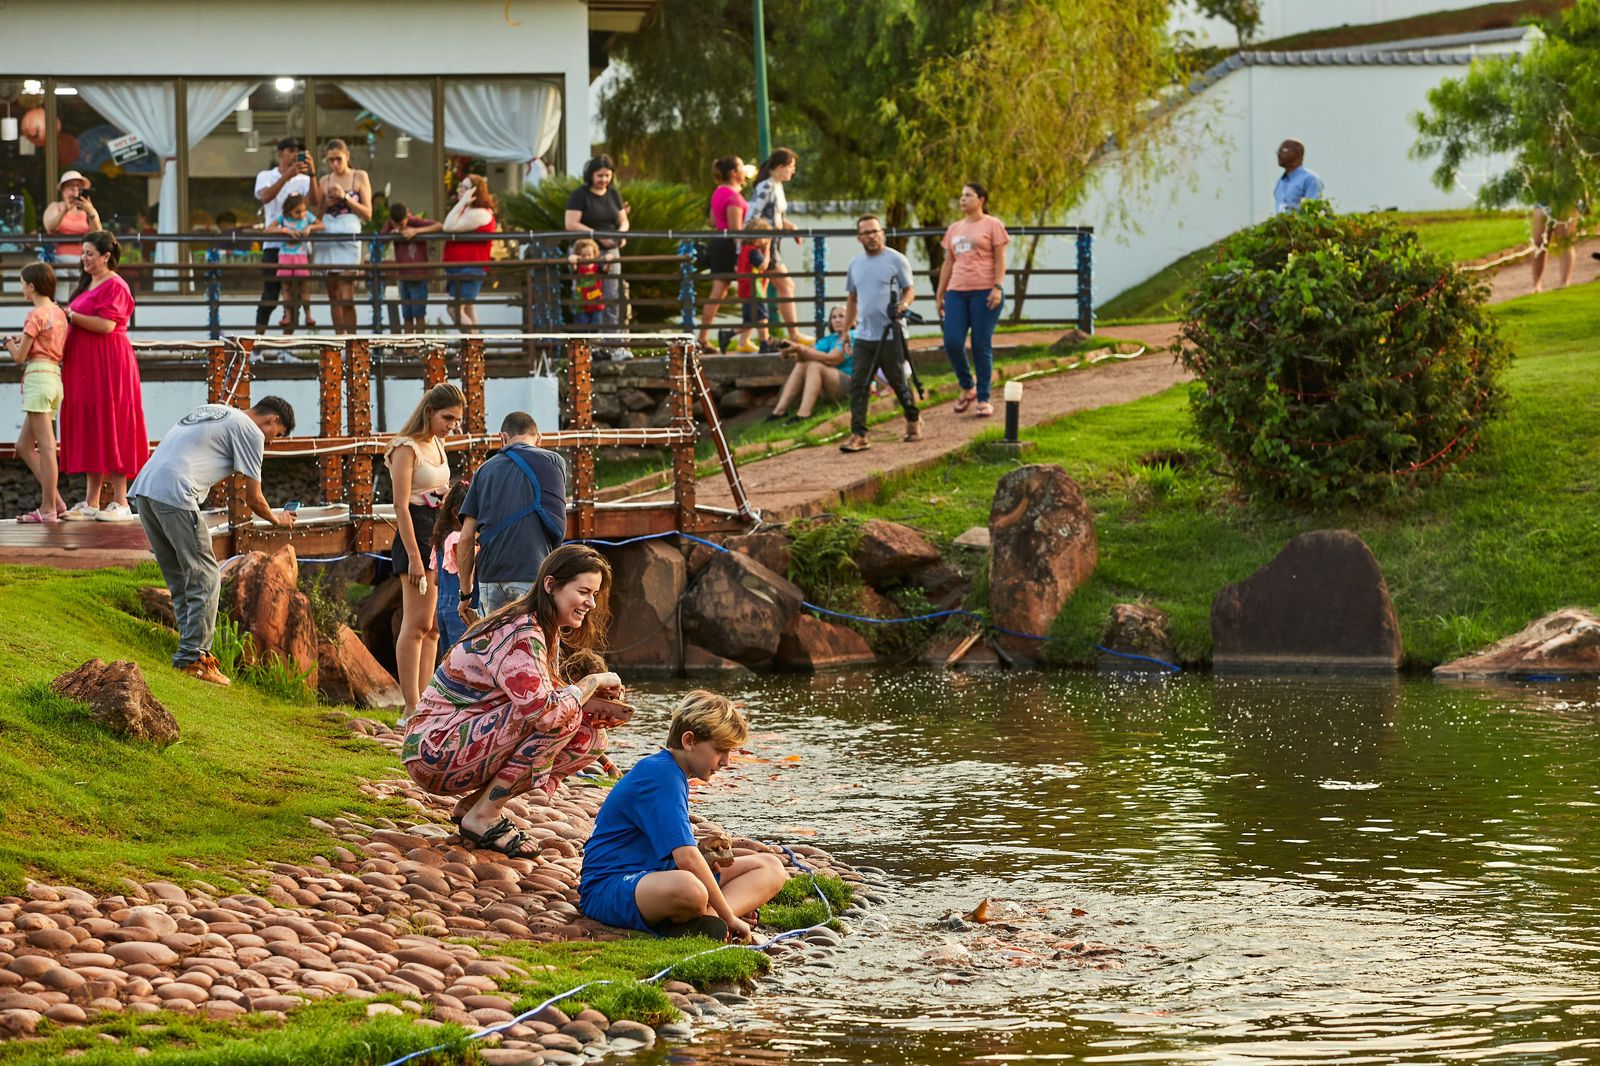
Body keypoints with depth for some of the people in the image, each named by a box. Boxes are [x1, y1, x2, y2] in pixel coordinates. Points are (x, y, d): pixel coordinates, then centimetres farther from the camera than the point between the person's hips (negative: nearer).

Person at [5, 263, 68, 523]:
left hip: (37, 376, -9)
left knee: (46, 446, -9)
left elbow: (19, 357, -8)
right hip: (55, 377, 9)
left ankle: (49, 508, -10)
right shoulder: (59, 313, 16)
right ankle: (53, 500, 6)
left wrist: (9, 343, 12)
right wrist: (24, 341, 18)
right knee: (24, 446, 12)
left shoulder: (36, 315, -9)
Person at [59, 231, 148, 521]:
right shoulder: (87, 284, 18)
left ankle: (120, 503, -5)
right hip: (85, 366, 9)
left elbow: (107, 324, -20)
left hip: (108, 366, -9)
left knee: (110, 428, -8)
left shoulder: (115, 286, -10)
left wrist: (71, 315, -13)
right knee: (89, 430, 7)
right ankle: (91, 503, 8)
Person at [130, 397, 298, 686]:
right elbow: (253, 499, 8)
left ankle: (190, 653, 14)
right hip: (175, 495, -9)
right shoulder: (251, 432, 4)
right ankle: (193, 657, -5)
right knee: (204, 579, -2)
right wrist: (276, 518, 26)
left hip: (143, 487, 9)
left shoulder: (213, 411, 28)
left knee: (180, 581, 14)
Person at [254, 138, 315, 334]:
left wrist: (311, 174, -21)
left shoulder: (303, 180, 11)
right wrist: (288, 175, -27)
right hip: (274, 244, -2)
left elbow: (315, 201, -8)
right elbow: (265, 197, -15)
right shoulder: (266, 176, 6)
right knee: (270, 294, -4)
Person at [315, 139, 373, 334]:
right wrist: (327, 203, -3)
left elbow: (367, 214, 2)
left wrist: (345, 197, -9)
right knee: (333, 296, 5)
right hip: (326, 235, 4)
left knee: (346, 295, -12)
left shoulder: (360, 177, 5)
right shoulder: (324, 181, 14)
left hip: (349, 235, -4)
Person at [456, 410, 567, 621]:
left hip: (491, 579, 3)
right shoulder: (554, 462, 10)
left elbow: (467, 537, 9)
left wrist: (466, 593, 17)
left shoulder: (487, 469, 14)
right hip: (535, 574, -3)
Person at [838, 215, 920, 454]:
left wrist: (905, 303, -23)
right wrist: (845, 331, 16)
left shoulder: (896, 260, -3)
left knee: (898, 382, 6)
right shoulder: (855, 264, 12)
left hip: (890, 336, -4)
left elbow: (910, 289, -1)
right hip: (864, 336, 4)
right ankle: (859, 435, -6)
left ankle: (913, 420, 30)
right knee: (858, 385, -5)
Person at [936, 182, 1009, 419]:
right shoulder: (954, 229, 19)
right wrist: (940, 294, 17)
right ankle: (967, 388, 14)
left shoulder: (992, 225, 3)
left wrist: (998, 287, -14)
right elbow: (948, 263, 21)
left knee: (982, 346, -4)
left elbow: (1000, 259, -2)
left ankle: (983, 399, 3)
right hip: (957, 292, 5)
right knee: (952, 342, -7)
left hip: (985, 291, -5)